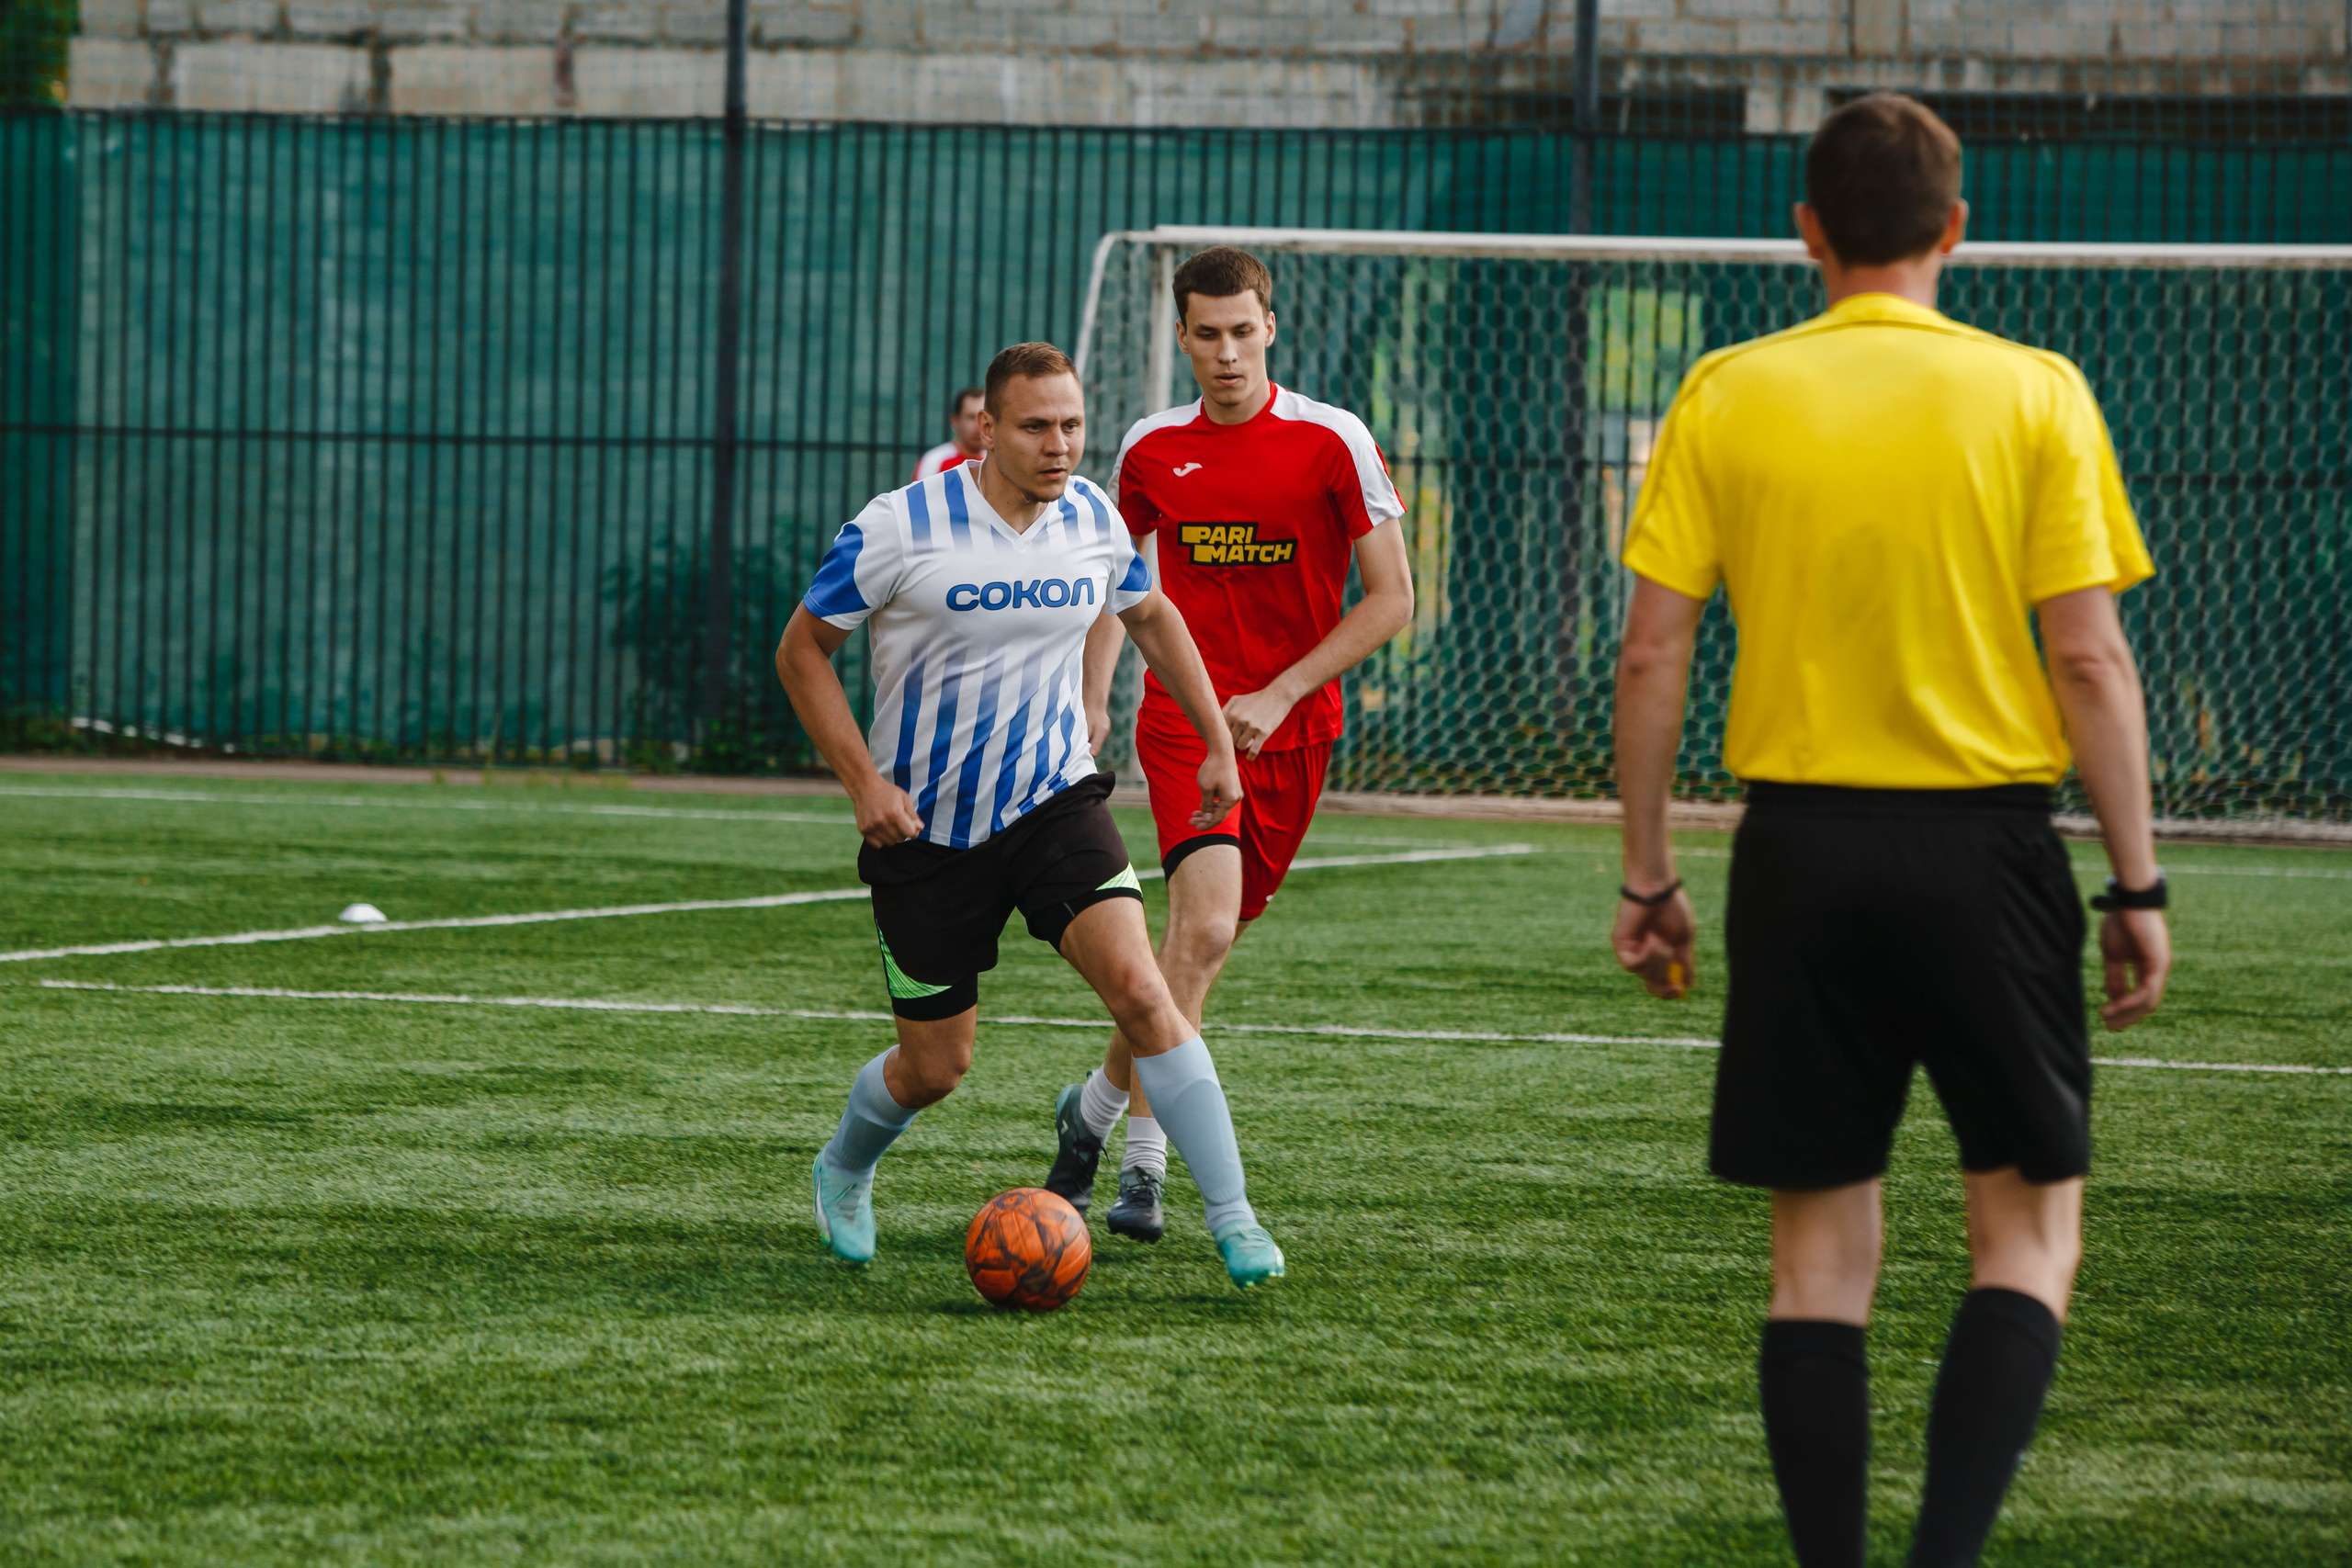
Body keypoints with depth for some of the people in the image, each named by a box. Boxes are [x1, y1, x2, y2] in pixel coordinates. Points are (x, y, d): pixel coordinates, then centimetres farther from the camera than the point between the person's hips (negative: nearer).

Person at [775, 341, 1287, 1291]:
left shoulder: (1093, 519, -2)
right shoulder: (902, 527, -16)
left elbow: (1151, 617, 18)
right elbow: (802, 650, -6)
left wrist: (1217, 743, 15)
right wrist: (864, 783, -15)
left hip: (1056, 801, 2)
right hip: (927, 824, -2)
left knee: (1139, 988, -20)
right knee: (934, 1069, 6)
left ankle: (1233, 1220, -18)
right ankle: (844, 1172, 40)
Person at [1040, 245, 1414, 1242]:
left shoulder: (1332, 442, -6)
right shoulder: (1151, 449, 4)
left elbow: (1392, 600, -6)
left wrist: (1279, 694, -13)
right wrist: (1091, 699, 8)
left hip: (1292, 729, 1)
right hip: (1184, 713, 0)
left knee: (1208, 938, 5)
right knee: (1204, 925, -20)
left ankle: (1097, 1108, 24)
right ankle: (1140, 1156, -11)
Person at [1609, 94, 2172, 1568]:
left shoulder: (1728, 396, 1)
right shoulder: (2034, 395, -3)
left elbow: (1652, 652, 0)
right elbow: (2090, 657, -6)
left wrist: (1648, 871, 8)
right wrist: (2138, 883, 0)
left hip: (1802, 841, 2)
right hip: (1986, 842, -2)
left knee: (1821, 1240, 10)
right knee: (2031, 1225, 7)